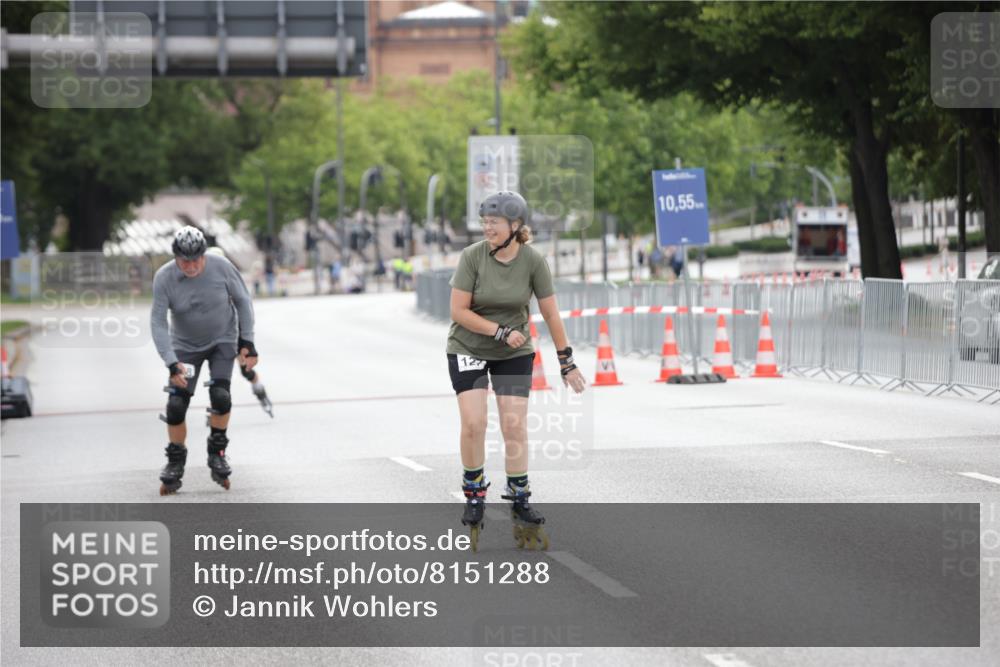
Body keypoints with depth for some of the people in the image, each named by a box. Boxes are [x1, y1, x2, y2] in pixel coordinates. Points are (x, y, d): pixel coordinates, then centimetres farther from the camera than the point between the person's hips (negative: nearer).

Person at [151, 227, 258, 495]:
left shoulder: (221, 267, -21)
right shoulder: (164, 278, -21)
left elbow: (242, 301, -6)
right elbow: (158, 323, -19)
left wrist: (246, 342, -8)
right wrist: (172, 363, -28)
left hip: (223, 340, -1)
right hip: (185, 346, 1)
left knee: (220, 395, -20)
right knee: (176, 405, -8)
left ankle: (217, 452, 3)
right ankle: (175, 463, 12)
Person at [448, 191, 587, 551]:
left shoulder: (533, 261, -13)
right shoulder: (472, 256, -18)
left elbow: (550, 313, -6)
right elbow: (459, 311, -16)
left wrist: (567, 362, -4)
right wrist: (500, 331, -22)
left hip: (514, 353, 1)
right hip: (468, 349, -1)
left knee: (515, 427, -3)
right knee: (473, 424, -10)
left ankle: (519, 501, 9)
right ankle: (474, 496, 8)